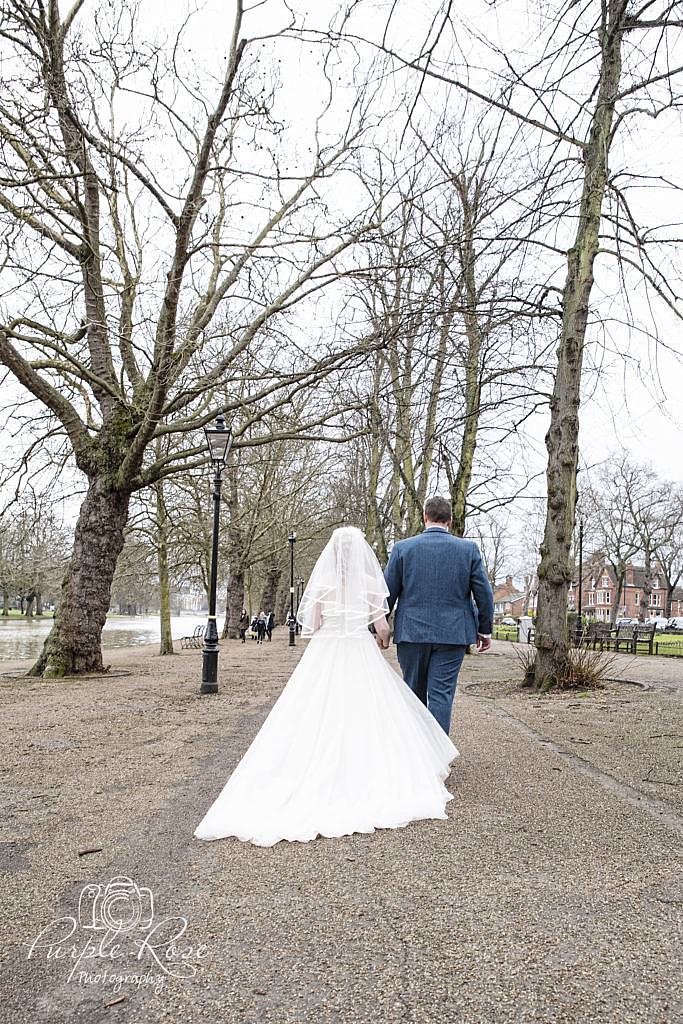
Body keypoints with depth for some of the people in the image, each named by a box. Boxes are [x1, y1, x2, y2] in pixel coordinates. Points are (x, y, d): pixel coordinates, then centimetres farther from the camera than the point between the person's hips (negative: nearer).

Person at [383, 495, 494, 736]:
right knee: (442, 695, 1)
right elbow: (484, 594, 2)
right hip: (453, 635, 0)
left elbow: (387, 593, 0)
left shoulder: (402, 548, -2)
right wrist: (485, 630, 13)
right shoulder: (469, 549, 0)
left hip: (412, 633, 1)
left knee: (414, 693, 15)